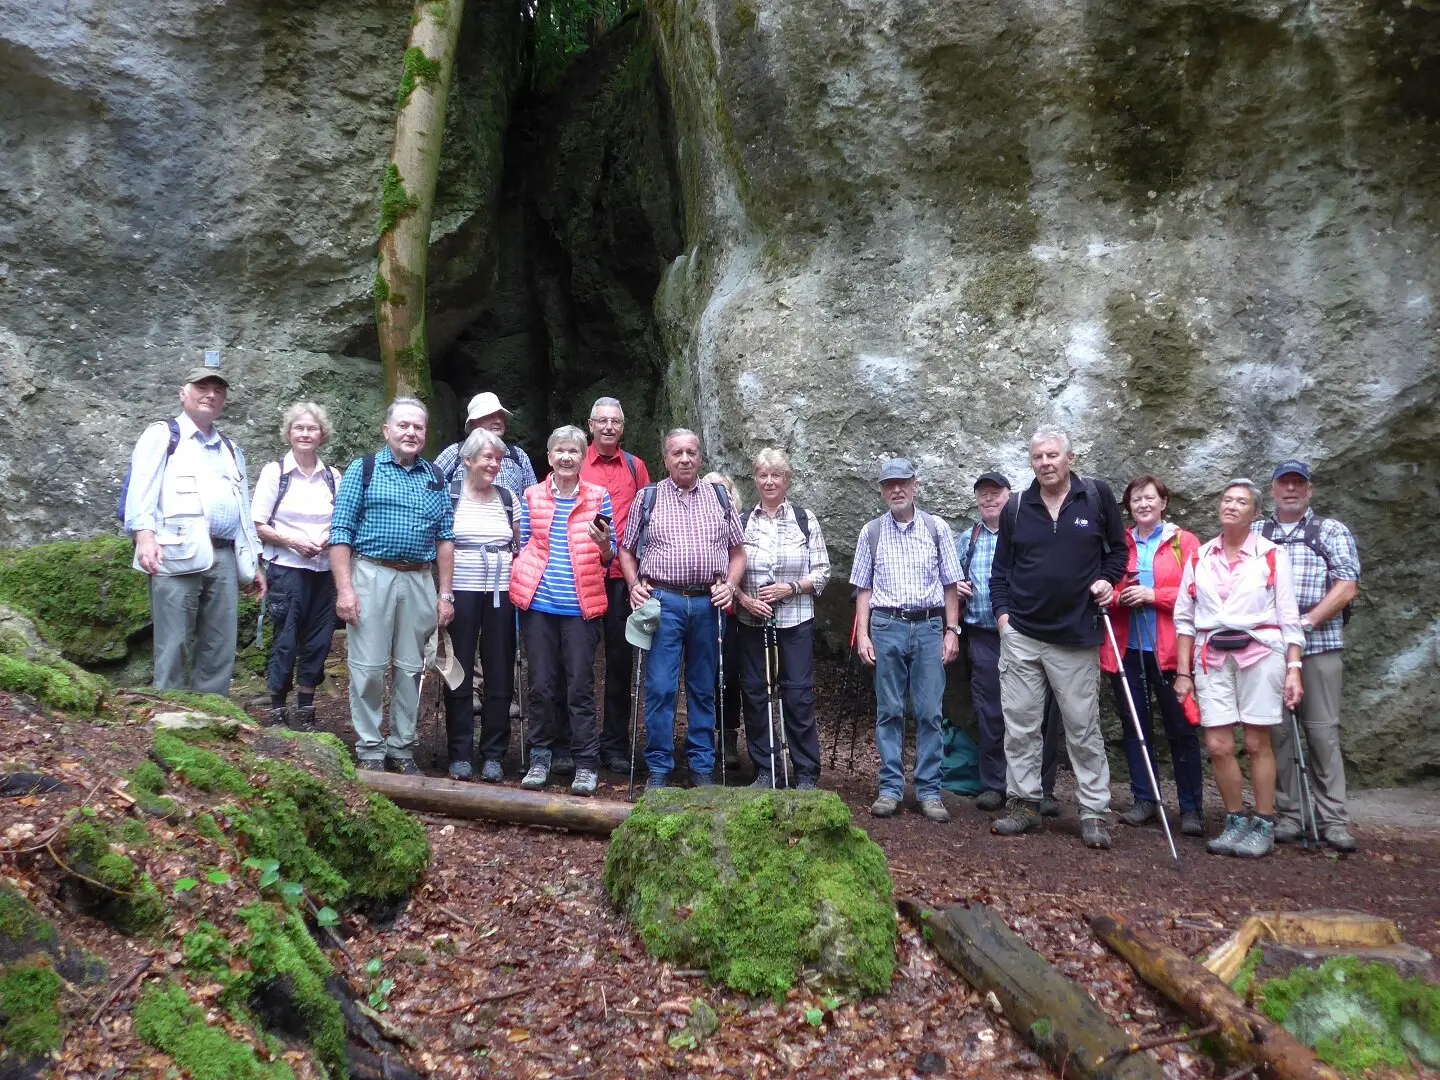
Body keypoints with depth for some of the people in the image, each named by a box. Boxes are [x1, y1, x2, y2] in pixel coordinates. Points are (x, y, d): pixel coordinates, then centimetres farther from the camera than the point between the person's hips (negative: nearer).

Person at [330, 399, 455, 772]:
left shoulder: (436, 479, 13)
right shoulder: (363, 470, 3)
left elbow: (445, 538, 11)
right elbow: (341, 531, -2)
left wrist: (446, 593, 4)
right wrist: (344, 588, -11)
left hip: (420, 581, 3)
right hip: (371, 576, -3)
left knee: (411, 669, 8)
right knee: (369, 668, -1)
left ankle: (402, 748, 19)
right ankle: (369, 751, 10)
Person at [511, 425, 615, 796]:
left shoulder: (599, 497, 5)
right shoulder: (532, 496, 9)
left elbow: (610, 556, 7)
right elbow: (523, 545, 14)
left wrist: (604, 546, -14)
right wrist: (519, 585, 4)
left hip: (580, 605, -1)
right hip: (538, 603, 2)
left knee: (580, 687, 0)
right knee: (542, 685, 6)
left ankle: (586, 765, 7)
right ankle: (540, 758, 17)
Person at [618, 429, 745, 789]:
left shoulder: (720, 498, 11)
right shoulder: (648, 497, 7)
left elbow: (737, 550, 14)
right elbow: (627, 550, 12)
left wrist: (730, 585, -1)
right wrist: (634, 585, -2)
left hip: (708, 604, 2)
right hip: (664, 601, -1)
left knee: (703, 689, 9)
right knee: (660, 688, -4)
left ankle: (702, 767, 18)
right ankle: (658, 769, 6)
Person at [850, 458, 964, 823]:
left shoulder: (937, 529, 6)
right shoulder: (871, 532, 7)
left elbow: (950, 585, 8)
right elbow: (863, 588, 9)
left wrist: (952, 630, 1)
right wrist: (862, 635, 2)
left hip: (929, 626, 0)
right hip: (886, 626, 1)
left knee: (929, 712, 0)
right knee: (889, 711, 5)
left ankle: (929, 790, 8)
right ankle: (891, 788, 12)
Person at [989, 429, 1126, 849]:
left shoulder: (1097, 496, 1)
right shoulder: (1016, 507, 6)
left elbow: (1118, 547, 13)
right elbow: (1000, 567, 13)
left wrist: (1108, 579, -3)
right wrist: (1002, 612, 3)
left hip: (1077, 637, -2)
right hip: (1021, 635, 2)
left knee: (1083, 727, 3)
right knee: (1020, 724, 5)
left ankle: (1094, 812, 10)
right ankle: (1024, 803, 16)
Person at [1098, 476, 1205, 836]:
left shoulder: (1184, 541, 2)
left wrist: (1152, 595, -15)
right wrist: (1118, 597, -8)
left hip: (1170, 649, -3)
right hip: (1127, 648, 4)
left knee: (1181, 728, 1)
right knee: (1133, 725, 9)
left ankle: (1191, 808, 9)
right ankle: (1144, 800, 19)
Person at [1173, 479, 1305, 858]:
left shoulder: (1272, 555, 2)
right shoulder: (1199, 557, 8)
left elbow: (1289, 617, 1)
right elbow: (1184, 617, 9)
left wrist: (1294, 669, -6)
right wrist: (1183, 672, 4)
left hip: (1260, 653, -2)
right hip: (1212, 657, 2)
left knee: (1256, 743, 1)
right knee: (1218, 746, -1)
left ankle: (1264, 827, 13)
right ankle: (1236, 822, 15)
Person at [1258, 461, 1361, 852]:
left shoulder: (1332, 532, 8)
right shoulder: (1254, 535, 15)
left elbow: (1347, 587, -2)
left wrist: (1307, 621, -12)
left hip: (1320, 645, -2)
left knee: (1323, 731, -1)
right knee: (1277, 731, 3)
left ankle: (1333, 820, 4)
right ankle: (1287, 815, 10)